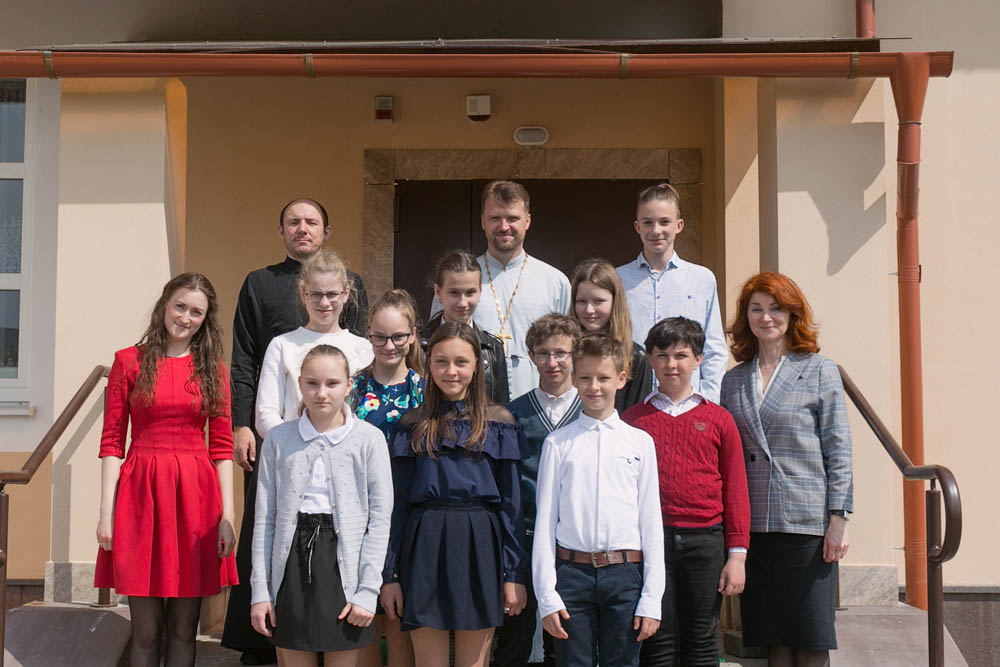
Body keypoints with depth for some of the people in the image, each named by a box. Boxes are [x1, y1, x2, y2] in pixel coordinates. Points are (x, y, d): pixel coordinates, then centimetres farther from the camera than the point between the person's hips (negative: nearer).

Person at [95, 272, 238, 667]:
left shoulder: (212, 368, 8)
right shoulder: (129, 362, 4)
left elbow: (222, 446, 5)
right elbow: (111, 441, 1)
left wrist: (227, 516, -2)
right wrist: (106, 512, -6)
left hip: (195, 494, 1)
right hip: (142, 490, -1)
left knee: (183, 628, 6)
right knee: (145, 630, 3)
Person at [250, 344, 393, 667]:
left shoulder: (369, 439, -2)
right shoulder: (278, 439, 4)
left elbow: (380, 519, -3)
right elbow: (264, 518, 5)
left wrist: (368, 591, -8)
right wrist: (260, 589, 1)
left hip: (343, 566, -2)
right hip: (292, 565, 2)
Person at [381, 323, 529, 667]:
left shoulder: (499, 424, 5)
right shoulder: (412, 426, 8)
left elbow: (511, 503, 3)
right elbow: (398, 504, 7)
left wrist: (514, 574, -1)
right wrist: (389, 575, 2)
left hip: (479, 549, 0)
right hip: (425, 549, 1)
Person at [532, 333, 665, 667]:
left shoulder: (640, 442, 6)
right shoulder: (558, 443, 4)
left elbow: (651, 521, 6)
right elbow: (544, 522, 4)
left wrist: (652, 598, 1)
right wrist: (547, 596, -2)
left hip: (624, 571, 1)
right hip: (572, 570, 0)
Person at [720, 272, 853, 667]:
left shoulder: (819, 371, 3)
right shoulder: (734, 381, 12)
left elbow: (838, 449, -1)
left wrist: (839, 519, -8)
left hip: (807, 523, -3)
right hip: (753, 526, 3)